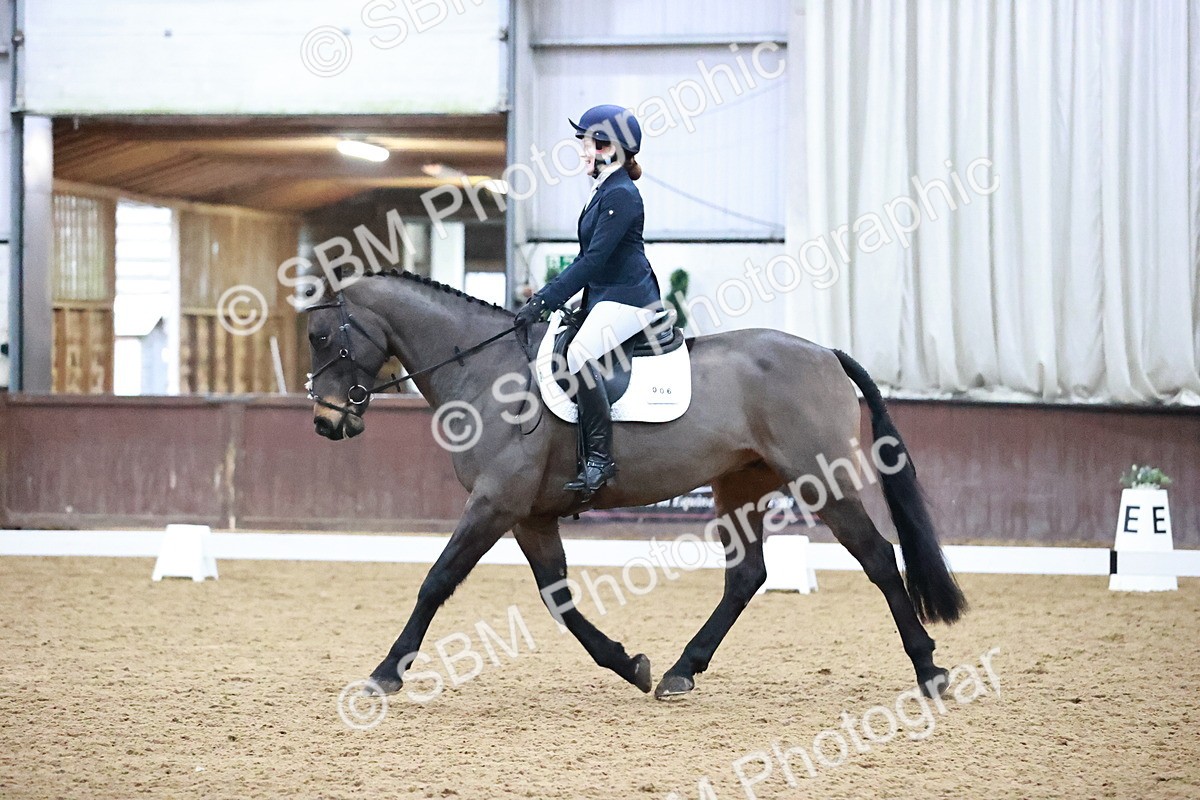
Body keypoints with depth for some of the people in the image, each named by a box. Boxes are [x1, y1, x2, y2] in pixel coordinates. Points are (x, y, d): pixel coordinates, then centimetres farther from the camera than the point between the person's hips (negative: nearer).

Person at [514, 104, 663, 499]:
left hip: (628, 299, -11)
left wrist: (545, 301, -21)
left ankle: (600, 457, -31)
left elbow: (593, 260, -20)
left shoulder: (621, 195, -14)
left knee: (579, 355, -32)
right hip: (603, 298, 11)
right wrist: (547, 294, 14)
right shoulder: (604, 192, 17)